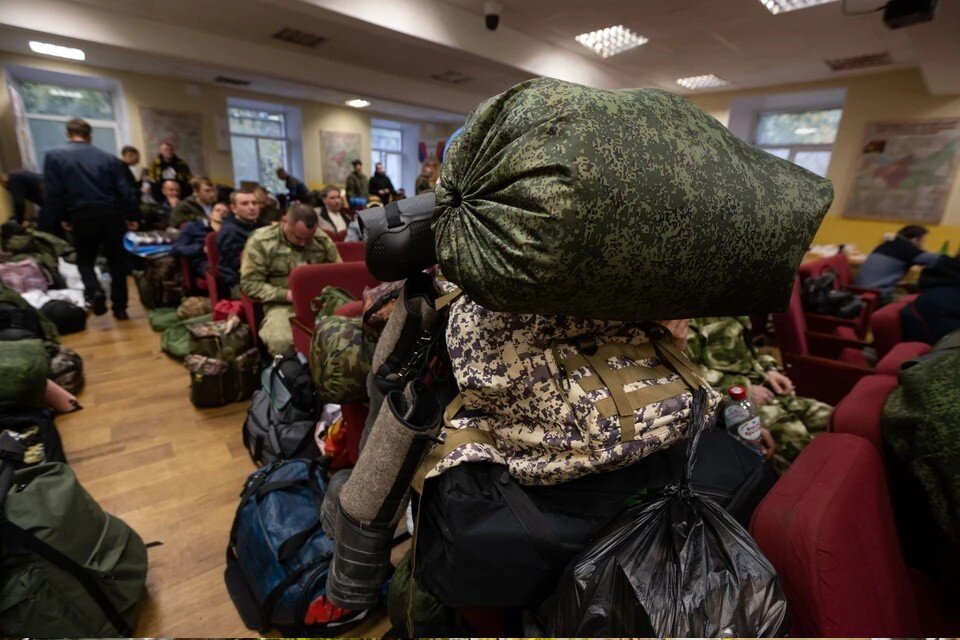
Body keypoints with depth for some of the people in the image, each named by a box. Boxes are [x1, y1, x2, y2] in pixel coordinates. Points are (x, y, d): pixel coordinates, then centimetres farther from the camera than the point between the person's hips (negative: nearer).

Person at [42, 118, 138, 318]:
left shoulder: (54, 156, 2)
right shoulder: (109, 157, 4)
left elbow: (53, 192, -3)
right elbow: (126, 191, 1)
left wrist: (62, 217, 11)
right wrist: (131, 216, 11)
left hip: (82, 216, -1)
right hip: (112, 214, 1)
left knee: (85, 259, 17)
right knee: (116, 261, 9)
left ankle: (94, 292, -11)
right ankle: (119, 307, 9)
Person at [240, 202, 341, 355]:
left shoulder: (323, 239, 4)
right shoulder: (261, 241, -6)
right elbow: (249, 283, -7)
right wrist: (286, 295, -19)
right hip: (280, 303, -3)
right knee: (279, 340, -35)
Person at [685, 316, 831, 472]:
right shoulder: (687, 322, -18)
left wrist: (769, 369, 5)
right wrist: (744, 389, -18)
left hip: (758, 382, 9)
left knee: (826, 417, -3)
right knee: (793, 432, -24)